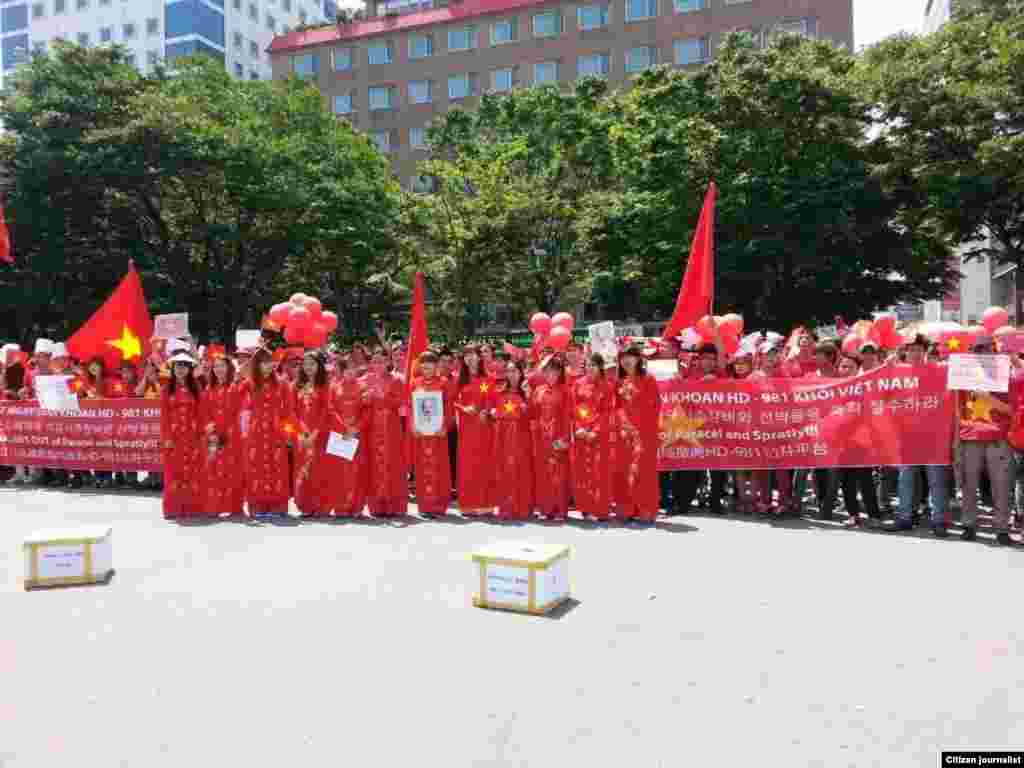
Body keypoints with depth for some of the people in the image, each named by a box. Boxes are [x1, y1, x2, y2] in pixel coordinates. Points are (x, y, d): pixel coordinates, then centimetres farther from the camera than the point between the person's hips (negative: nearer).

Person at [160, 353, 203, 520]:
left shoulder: (195, 389, 9)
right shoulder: (168, 389, 4)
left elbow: (198, 414, 6)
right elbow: (164, 415, 0)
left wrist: (199, 434, -1)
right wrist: (166, 437, -8)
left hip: (191, 436, 1)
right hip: (174, 435, -1)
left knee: (192, 471, 3)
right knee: (173, 471, 0)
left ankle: (191, 507, 8)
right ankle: (173, 508, 6)